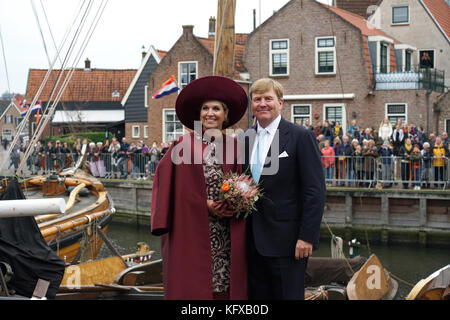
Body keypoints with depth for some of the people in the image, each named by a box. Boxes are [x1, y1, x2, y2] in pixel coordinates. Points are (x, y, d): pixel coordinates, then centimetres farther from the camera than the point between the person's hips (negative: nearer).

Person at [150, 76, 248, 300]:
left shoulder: (234, 146, 9)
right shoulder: (184, 145, 3)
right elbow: (173, 186, -2)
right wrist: (205, 204, -10)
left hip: (226, 236, 2)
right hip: (191, 232, -2)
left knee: (225, 285, 2)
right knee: (192, 285, -2)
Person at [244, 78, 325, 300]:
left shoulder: (300, 137, -6)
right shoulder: (245, 139, 11)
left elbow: (315, 191, -10)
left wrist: (307, 237, -15)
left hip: (286, 240, -6)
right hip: (253, 241, 6)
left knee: (288, 295, 0)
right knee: (257, 295, 11)